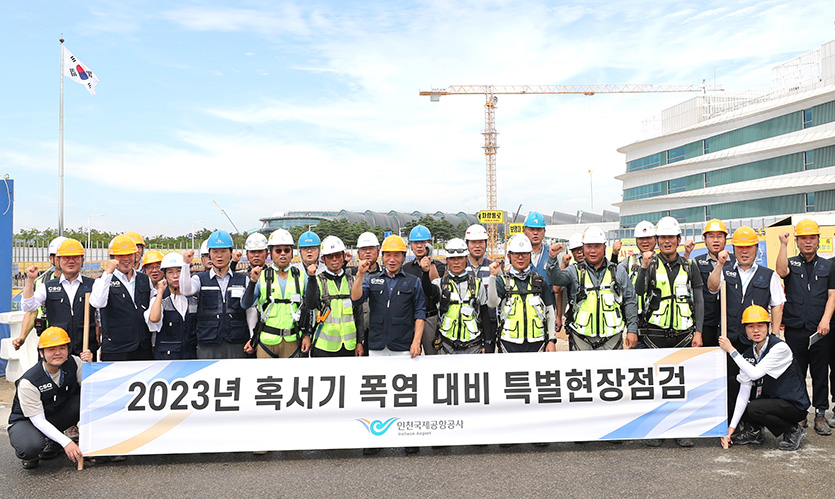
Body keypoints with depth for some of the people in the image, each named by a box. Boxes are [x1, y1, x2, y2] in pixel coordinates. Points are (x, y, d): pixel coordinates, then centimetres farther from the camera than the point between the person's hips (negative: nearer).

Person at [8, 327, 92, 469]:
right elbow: (38, 420, -24)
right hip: (27, 421, -5)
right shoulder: (28, 382, -26)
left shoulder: (73, 363, -15)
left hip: (58, 414, 5)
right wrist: (66, 442, -32)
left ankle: (54, 444, -2)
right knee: (31, 448, -38)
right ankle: (28, 455, 4)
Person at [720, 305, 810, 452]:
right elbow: (744, 390, -7)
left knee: (754, 408, -29)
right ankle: (753, 431, 12)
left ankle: (793, 430, -3)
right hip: (771, 399, 7)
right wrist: (732, 426, -13)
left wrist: (731, 350, -23)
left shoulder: (780, 347, -20)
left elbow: (754, 373, -29)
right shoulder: (748, 354, -2)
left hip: (795, 405, -7)